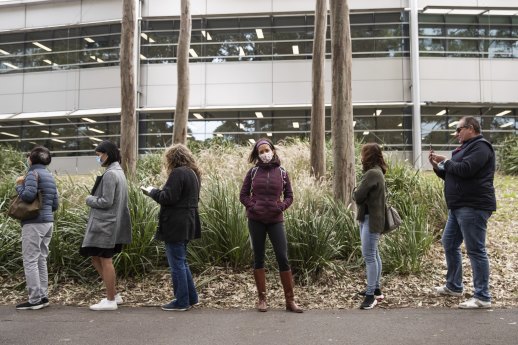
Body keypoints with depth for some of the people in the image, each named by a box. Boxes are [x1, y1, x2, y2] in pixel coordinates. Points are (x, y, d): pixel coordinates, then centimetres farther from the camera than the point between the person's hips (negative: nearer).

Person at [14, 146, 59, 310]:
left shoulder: (33, 173, -8)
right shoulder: (50, 176, 16)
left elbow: (28, 195, -22)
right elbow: (55, 204, 15)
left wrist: (19, 185, -4)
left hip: (34, 223, -8)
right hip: (48, 222, 8)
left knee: (30, 261, -4)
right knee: (41, 260, 13)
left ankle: (34, 300, -3)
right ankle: (43, 296, 15)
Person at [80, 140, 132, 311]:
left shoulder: (110, 174, -16)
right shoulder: (118, 172, 14)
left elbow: (106, 202, -20)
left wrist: (89, 199, -5)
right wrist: (94, 198, 9)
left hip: (105, 225, -10)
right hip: (105, 224, 10)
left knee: (105, 260, -1)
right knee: (96, 259, 15)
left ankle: (110, 300, 9)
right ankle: (114, 295, 21)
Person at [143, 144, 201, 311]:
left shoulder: (178, 173, -16)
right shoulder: (192, 172, 15)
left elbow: (168, 198, -20)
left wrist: (152, 191, -4)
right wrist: (157, 192, 13)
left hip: (175, 226, -10)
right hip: (186, 224, 10)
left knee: (177, 264, 0)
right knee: (182, 262, 19)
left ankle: (181, 302, 8)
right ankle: (191, 297, 24)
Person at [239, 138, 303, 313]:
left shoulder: (282, 172, 3)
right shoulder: (253, 172, 2)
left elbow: (289, 195, 9)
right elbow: (243, 195, 6)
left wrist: (282, 206, -9)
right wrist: (252, 206, -10)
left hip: (276, 220, 0)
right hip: (256, 220, 0)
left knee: (283, 258, -4)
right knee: (258, 258, 6)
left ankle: (290, 300, 4)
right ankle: (262, 298, 16)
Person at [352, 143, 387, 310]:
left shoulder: (372, 173, -19)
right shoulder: (376, 172, 14)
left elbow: (358, 196, -20)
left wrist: (355, 191, -1)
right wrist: (358, 193, -5)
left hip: (371, 219, -11)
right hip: (370, 218, 11)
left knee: (369, 255, -8)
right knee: (374, 254, 16)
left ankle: (371, 294, -4)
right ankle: (375, 289, 27)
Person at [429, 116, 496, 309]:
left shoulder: (480, 146, -11)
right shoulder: (467, 148, 21)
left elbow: (465, 170, -25)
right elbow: (452, 176, 24)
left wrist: (445, 161, -8)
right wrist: (437, 166, 8)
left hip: (473, 207, -11)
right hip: (459, 207, 11)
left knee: (476, 250, -8)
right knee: (449, 244, 17)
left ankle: (482, 297, -2)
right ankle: (454, 286, 29)